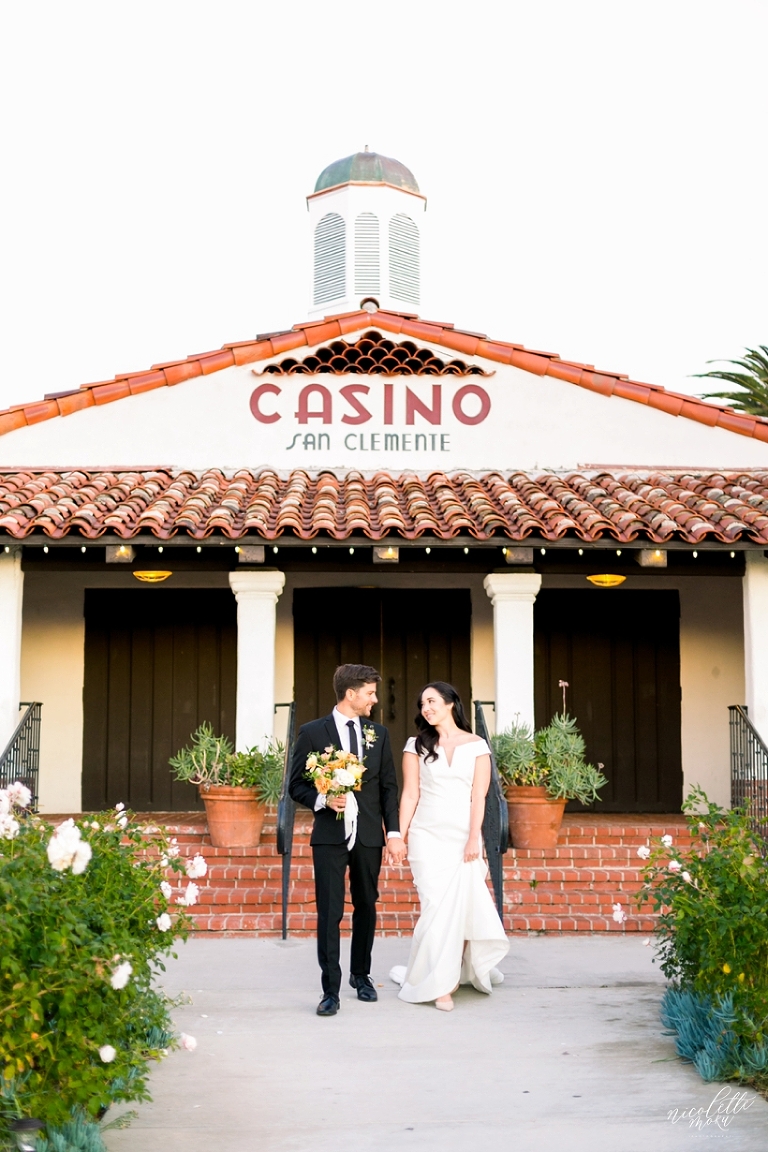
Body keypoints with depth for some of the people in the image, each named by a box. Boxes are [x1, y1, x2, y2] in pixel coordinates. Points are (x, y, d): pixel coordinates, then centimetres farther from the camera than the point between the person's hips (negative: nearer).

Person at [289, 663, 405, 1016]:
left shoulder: (378, 734, 8)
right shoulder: (313, 732, -2)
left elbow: (388, 787, 8)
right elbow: (297, 785, 0)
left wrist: (394, 832, 1)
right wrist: (323, 799, -18)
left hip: (369, 837, 4)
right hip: (330, 837, -3)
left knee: (366, 907, 14)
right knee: (330, 913, -5)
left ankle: (361, 974, 32)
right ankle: (331, 990, 2)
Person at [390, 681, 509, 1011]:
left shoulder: (477, 746, 4)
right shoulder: (417, 745, 6)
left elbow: (478, 796, -1)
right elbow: (410, 795, 3)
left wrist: (473, 838, -9)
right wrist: (400, 837, -4)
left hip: (463, 835, 0)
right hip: (427, 835, 0)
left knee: (462, 904, -3)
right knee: (437, 905, -5)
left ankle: (454, 973, 18)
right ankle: (439, 984, 4)